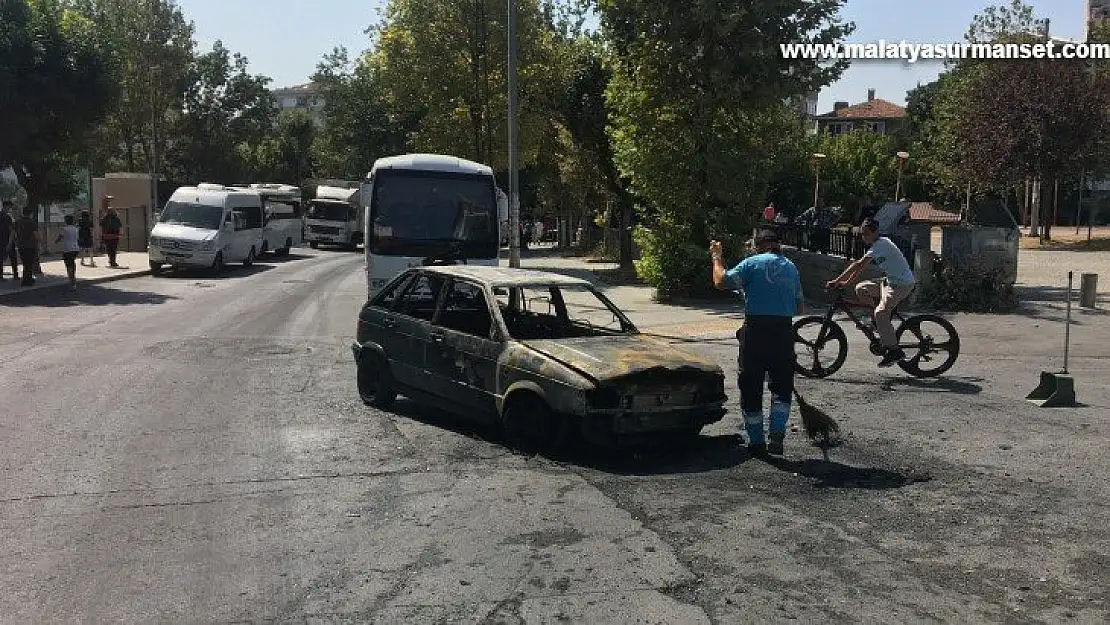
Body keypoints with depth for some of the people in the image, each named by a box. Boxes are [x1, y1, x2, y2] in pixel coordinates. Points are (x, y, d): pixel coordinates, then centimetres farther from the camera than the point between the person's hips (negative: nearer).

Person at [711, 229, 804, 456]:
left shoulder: (752, 263, -1)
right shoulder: (791, 267, 14)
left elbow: (721, 281, -9)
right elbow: (799, 307, 18)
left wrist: (717, 257, 5)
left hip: (756, 329, -3)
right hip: (784, 330, 3)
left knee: (751, 386, 8)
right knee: (782, 385, 13)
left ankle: (756, 441, 12)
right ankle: (776, 435, -3)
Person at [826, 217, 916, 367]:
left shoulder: (881, 244, -18)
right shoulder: (877, 245, 13)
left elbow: (858, 265, -26)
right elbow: (861, 267, 16)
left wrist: (836, 281, -27)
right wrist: (846, 282, 7)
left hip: (902, 284, -10)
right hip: (890, 281, 10)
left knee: (880, 313, -21)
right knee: (861, 288, 8)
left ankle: (894, 351, -14)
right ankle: (882, 324, 13)